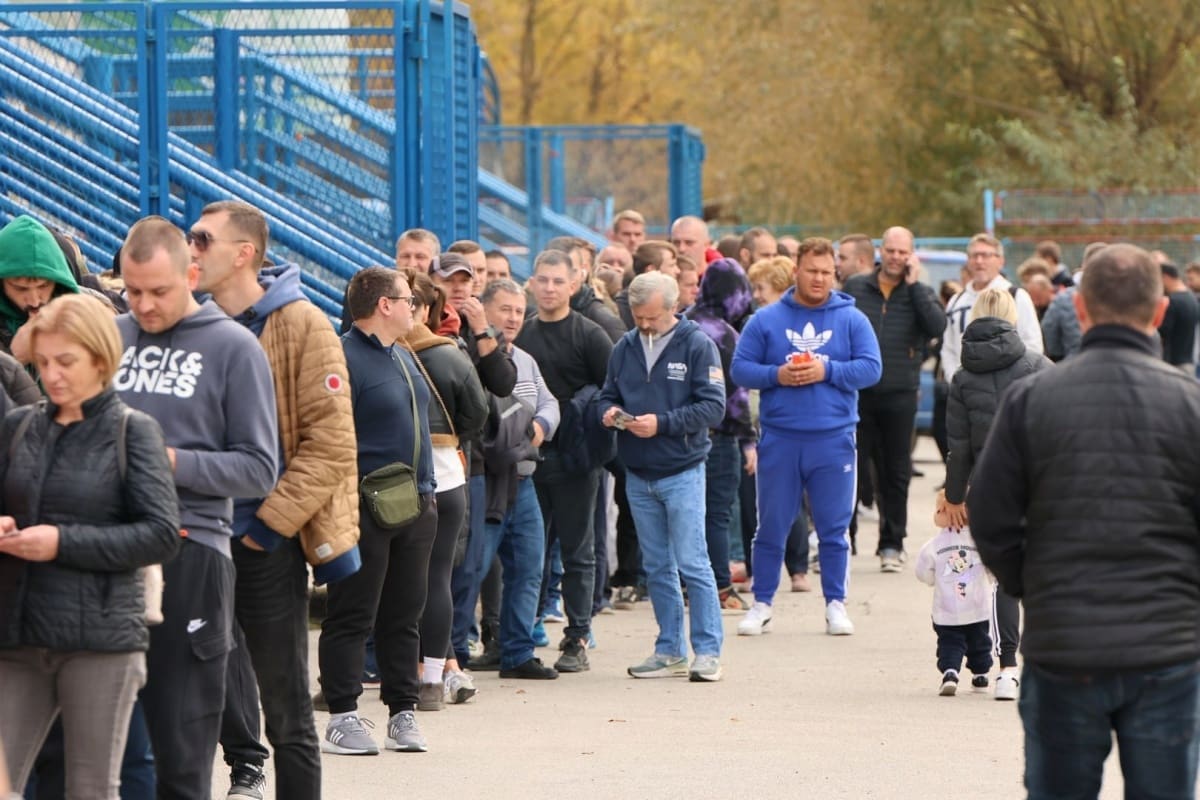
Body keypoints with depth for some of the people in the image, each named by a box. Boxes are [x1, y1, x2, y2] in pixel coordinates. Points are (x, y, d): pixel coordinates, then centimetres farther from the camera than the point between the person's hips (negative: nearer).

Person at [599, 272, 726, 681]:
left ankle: (708, 651, -3)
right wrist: (610, 412, -7)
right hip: (638, 475, 5)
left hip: (681, 472, -5)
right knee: (656, 567, 10)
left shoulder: (697, 344, -7)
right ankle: (670, 651, 16)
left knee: (692, 563, -7)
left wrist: (662, 423, -21)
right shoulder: (625, 347, 9)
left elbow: (712, 407, -12)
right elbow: (608, 395, 16)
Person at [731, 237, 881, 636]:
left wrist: (826, 371, -15)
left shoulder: (852, 319, 5)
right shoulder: (766, 320, 5)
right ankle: (761, 604, 14)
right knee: (771, 526, 6)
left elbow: (871, 368, -2)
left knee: (834, 528, 4)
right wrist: (776, 375, -14)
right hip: (778, 440, 0)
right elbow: (740, 369, 3)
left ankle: (835, 604, 13)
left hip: (834, 439, 0)